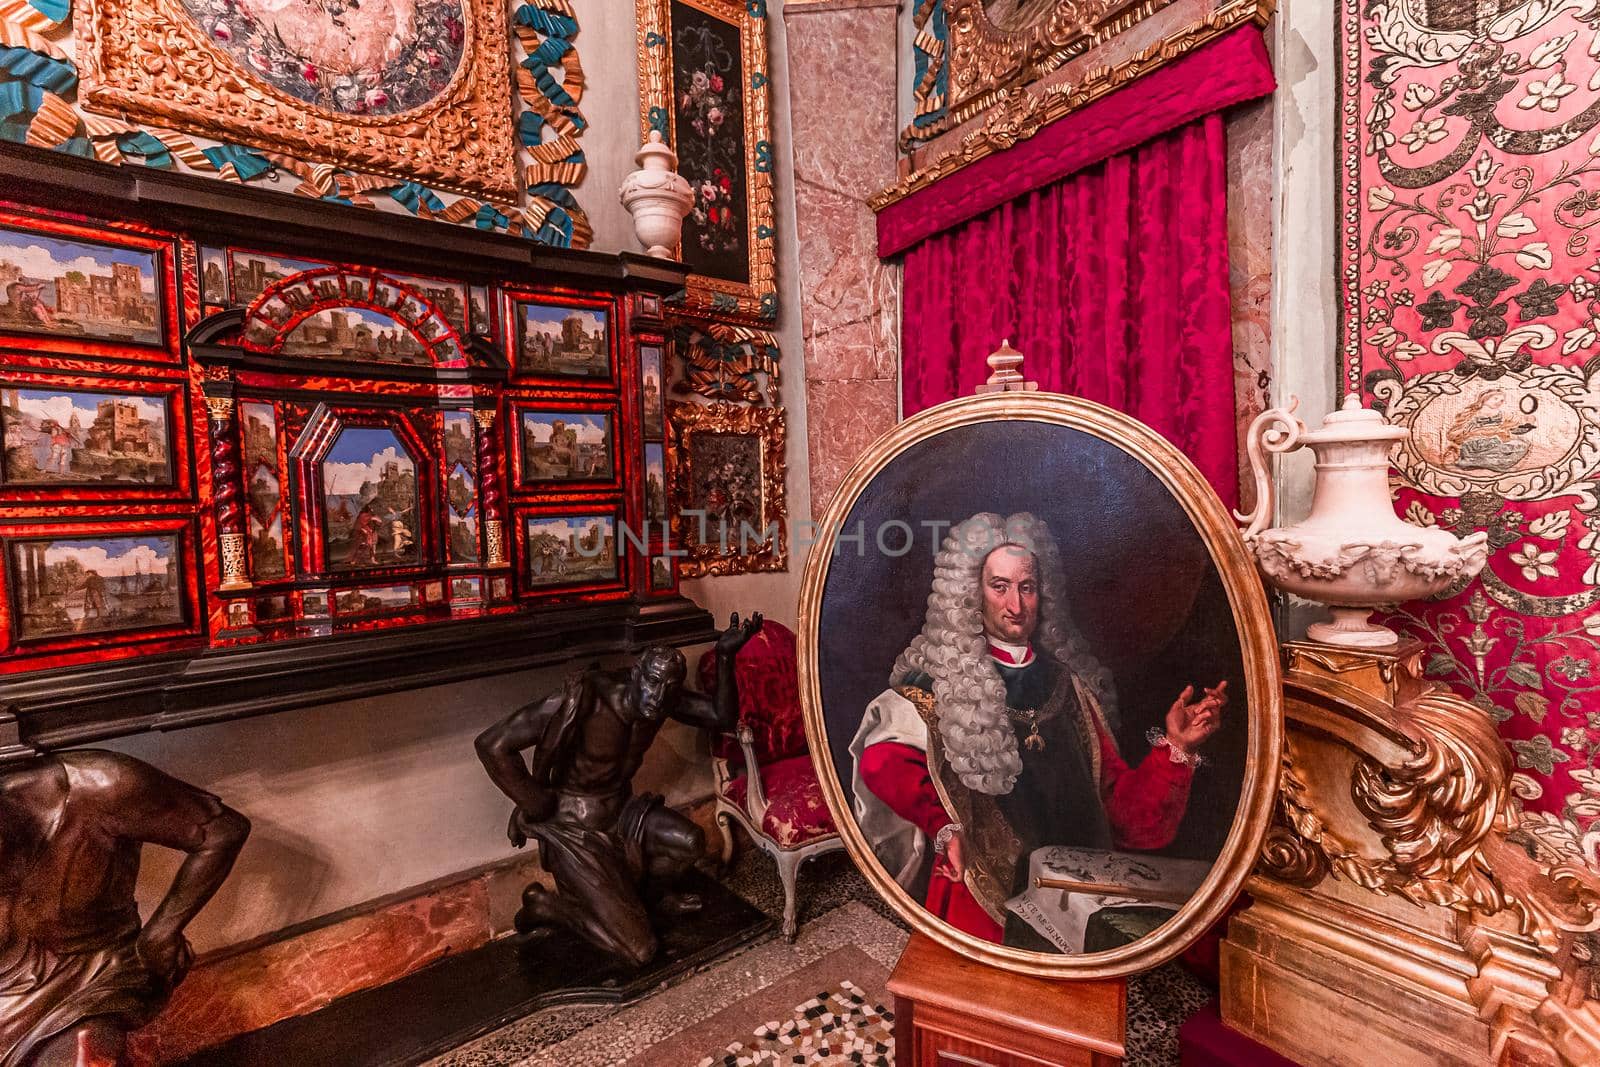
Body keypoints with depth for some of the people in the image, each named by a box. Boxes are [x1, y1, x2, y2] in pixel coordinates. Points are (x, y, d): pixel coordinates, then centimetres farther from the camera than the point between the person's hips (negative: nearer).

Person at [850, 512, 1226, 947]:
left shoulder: (1069, 686, 8)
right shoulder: (939, 681, -4)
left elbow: (1120, 801, 5)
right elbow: (882, 762, -17)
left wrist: (1175, 747, -7)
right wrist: (944, 826, -15)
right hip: (978, 896, -3)